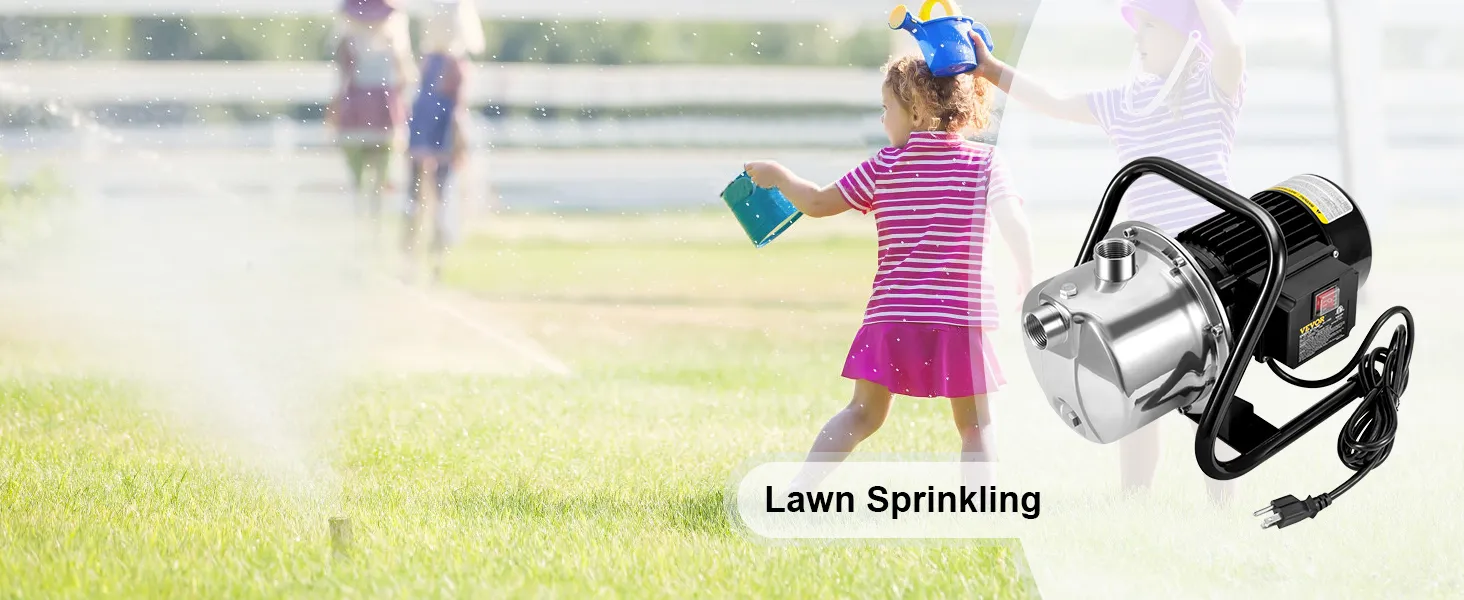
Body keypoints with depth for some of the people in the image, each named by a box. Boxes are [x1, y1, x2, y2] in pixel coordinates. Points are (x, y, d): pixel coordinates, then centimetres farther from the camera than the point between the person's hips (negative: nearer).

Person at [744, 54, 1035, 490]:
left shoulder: (886, 167, 1)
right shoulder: (985, 163, 0)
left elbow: (818, 203, 5)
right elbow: (1015, 226, -6)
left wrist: (777, 176, 22)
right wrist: (1026, 282, 10)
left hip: (893, 315, 1)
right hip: (963, 318, -1)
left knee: (863, 413, 13)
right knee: (975, 424, 8)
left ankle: (801, 485, 6)